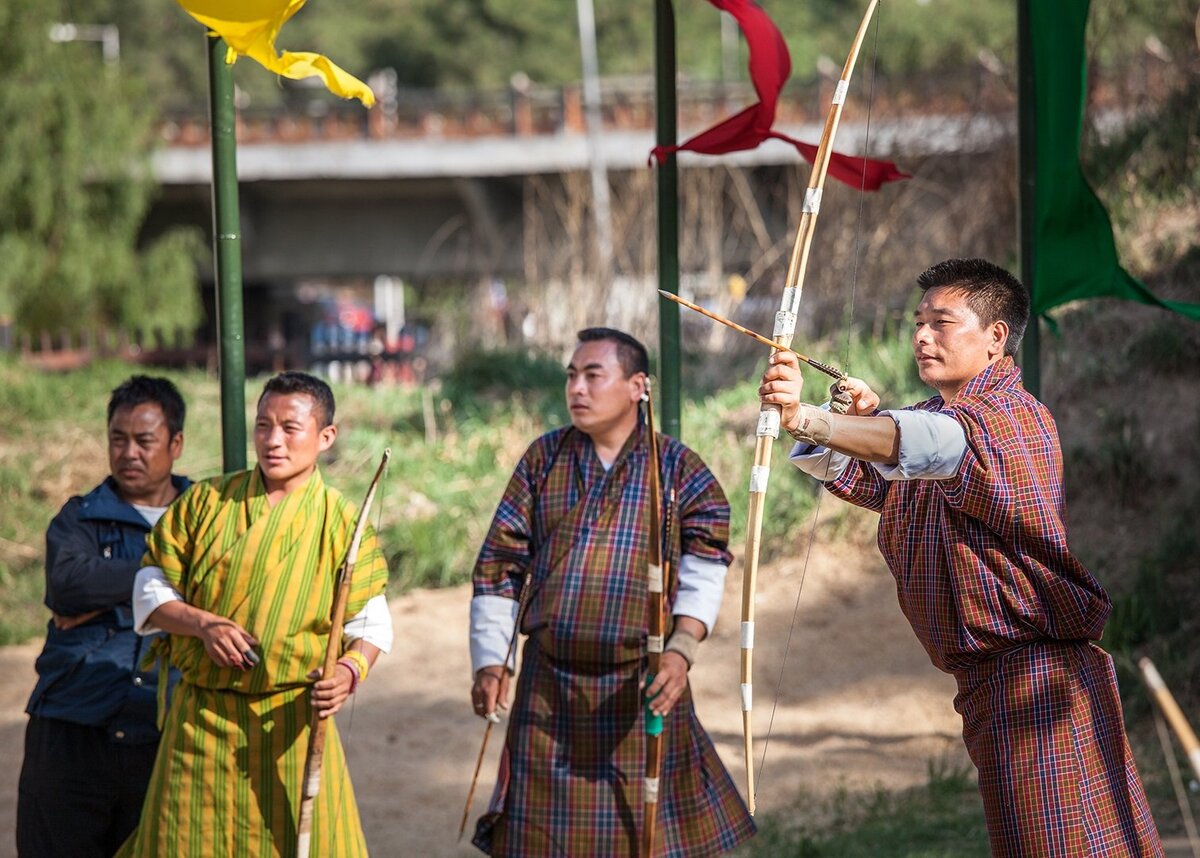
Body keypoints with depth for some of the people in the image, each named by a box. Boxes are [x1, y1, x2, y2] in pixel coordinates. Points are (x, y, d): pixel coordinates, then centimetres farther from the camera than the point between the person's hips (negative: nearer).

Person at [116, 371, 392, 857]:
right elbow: (151, 590, 5)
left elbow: (370, 625, 1)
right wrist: (202, 624, -13)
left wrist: (350, 672, -20)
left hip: (291, 724, -1)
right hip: (199, 721, 2)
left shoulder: (341, 524, -1)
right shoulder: (205, 502, 3)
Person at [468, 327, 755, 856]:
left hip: (643, 691, -2)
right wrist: (489, 662, 0)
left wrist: (681, 650, -22)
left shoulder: (677, 468, 2)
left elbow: (704, 568, -7)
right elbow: (498, 567, 9)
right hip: (549, 689, 2)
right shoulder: (543, 459, 9)